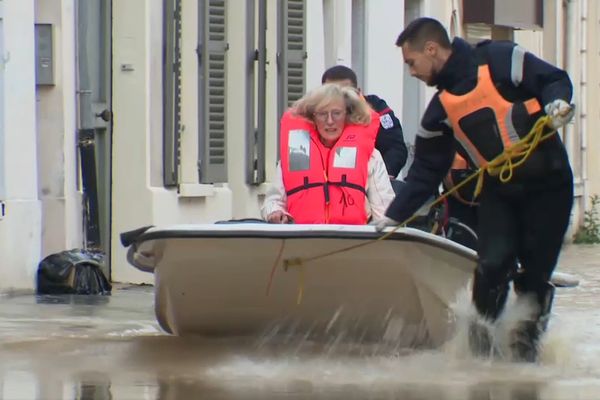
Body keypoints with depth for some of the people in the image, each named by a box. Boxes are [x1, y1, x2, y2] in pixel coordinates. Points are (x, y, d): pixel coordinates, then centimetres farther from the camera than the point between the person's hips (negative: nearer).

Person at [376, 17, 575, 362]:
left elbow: (554, 80, -6)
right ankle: (482, 344, -1)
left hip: (548, 182, -4)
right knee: (493, 265, -15)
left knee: (535, 274, -3)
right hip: (499, 190, 4)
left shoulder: (499, 60, -8)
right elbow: (426, 170, 10)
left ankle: (524, 347, 12)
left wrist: (556, 102, -28)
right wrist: (394, 216, 5)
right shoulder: (441, 109, 8)